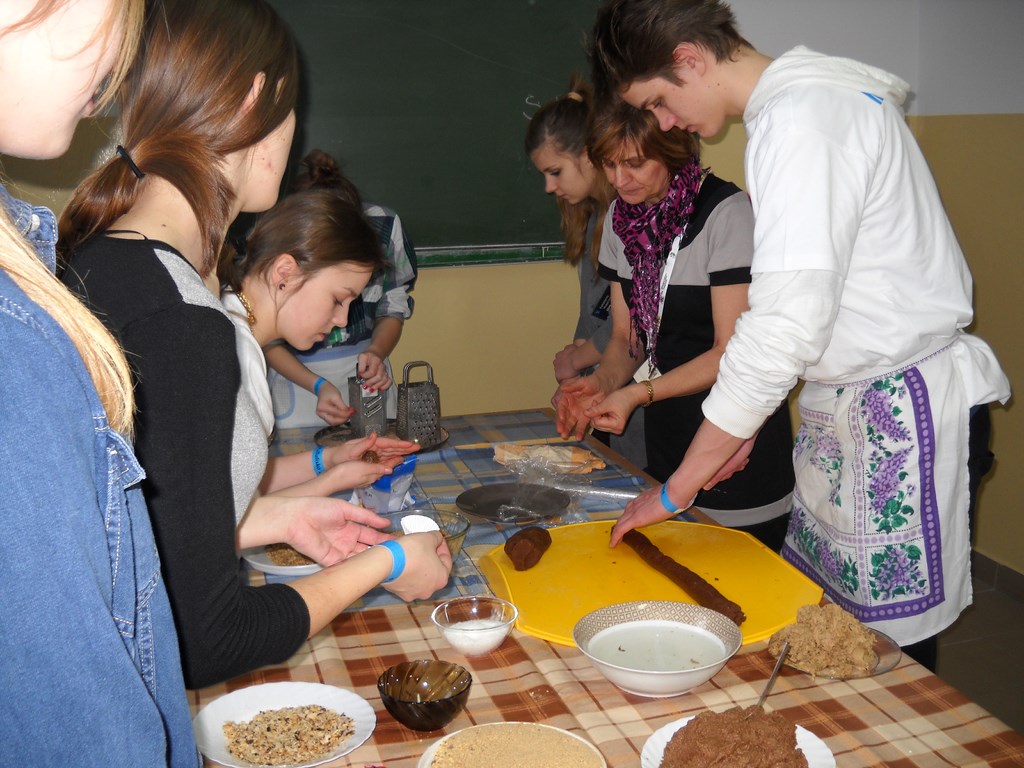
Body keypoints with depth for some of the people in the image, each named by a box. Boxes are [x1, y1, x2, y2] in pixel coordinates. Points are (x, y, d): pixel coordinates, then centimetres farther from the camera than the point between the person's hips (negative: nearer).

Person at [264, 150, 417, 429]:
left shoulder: (384, 226, -18)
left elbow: (393, 311, -3)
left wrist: (376, 353, -21)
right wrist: (318, 385, -24)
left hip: (365, 367, 2)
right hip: (296, 371, -2)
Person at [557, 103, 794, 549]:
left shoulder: (726, 213, -17)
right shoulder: (620, 218, 4)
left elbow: (731, 352, -18)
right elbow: (627, 335, 9)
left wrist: (639, 394, -25)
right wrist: (605, 381, -12)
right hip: (666, 425, 6)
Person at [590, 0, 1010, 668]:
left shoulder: (800, 121, -19)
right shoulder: (797, 105, 12)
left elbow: (785, 329, -25)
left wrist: (675, 490, -17)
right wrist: (744, 424, 16)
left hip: (904, 407, -9)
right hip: (851, 408, 9)